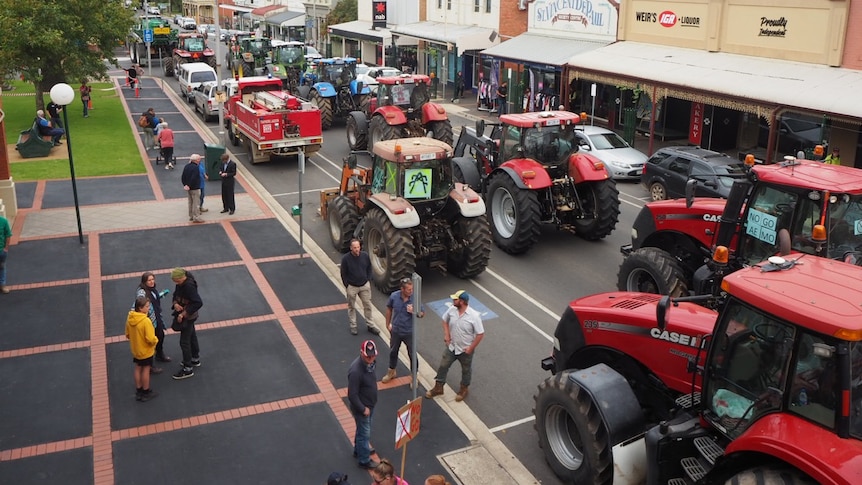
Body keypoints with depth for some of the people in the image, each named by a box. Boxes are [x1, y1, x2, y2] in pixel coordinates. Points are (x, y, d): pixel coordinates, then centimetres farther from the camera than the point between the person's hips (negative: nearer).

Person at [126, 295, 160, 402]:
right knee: (146, 370, 9)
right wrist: (156, 340, -9)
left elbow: (127, 334, 5)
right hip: (146, 350, -6)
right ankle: (146, 393, 22)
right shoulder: (146, 321, -31)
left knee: (138, 369, 19)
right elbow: (150, 339, -29)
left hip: (135, 349, 6)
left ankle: (138, 391, 31)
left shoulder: (129, 318, -8)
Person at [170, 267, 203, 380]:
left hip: (188, 316, -9)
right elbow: (176, 295, 12)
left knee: (184, 342, -3)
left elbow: (198, 303, -32)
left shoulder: (189, 286, -29)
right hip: (183, 314, 9)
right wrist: (175, 303, -12)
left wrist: (183, 314, -28)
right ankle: (195, 359, 41)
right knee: (192, 337, 23)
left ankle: (188, 369, 6)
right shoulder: (180, 284, -2)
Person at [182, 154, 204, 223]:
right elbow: (193, 178, -26)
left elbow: (183, 177, 8)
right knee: (196, 203, -3)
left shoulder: (186, 166, 7)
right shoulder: (195, 167, -20)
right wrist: (189, 186, -18)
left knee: (190, 202, 17)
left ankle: (191, 216, 25)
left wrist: (185, 185, 7)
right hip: (195, 188, -9)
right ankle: (196, 217, -2)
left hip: (188, 188, 9)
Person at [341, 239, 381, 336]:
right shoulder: (345, 258, -17)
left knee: (368, 306, 10)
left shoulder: (365, 255, -9)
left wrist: (368, 281, 3)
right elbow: (343, 274, -7)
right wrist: (347, 286, -7)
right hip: (352, 287, -2)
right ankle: (353, 326, 27)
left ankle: (370, 325, 23)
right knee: (351, 307, 12)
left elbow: (369, 269, 7)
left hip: (364, 285, 2)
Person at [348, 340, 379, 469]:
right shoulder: (356, 371, -36)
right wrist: (363, 409, -20)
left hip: (370, 404, 8)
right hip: (361, 407, -8)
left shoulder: (370, 362, -10)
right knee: (364, 433, 11)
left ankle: (358, 450, 50)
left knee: (362, 430, 28)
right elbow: (352, 395, -28)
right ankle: (364, 460, 31)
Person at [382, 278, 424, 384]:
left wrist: (414, 312, -30)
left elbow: (422, 314, -8)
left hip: (409, 332, -2)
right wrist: (388, 324, 7)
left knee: (412, 355, 10)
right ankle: (391, 372, 46)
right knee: (393, 352, 22)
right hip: (395, 331, 2)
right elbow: (389, 308, 4)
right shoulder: (394, 296, -16)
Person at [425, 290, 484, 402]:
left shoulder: (474, 316, -28)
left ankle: (464, 389, 42)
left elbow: (480, 334, -20)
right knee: (443, 366, 14)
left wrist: (471, 348, -17)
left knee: (466, 370, 19)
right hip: (451, 347, 4)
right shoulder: (452, 310, -12)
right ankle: (438, 387, 33)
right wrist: (446, 334, -3)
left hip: (465, 350, -4)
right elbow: (445, 320, 9)